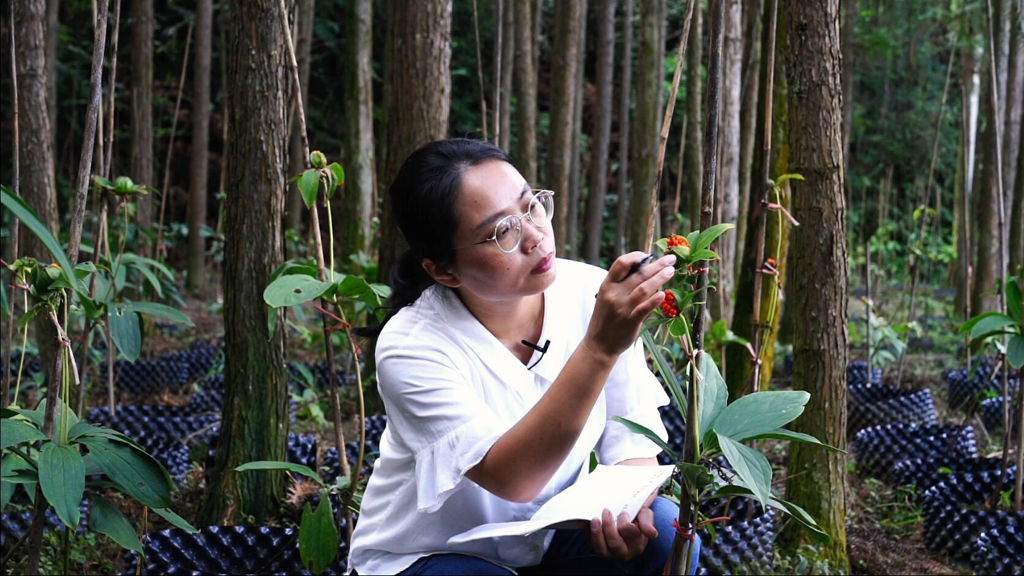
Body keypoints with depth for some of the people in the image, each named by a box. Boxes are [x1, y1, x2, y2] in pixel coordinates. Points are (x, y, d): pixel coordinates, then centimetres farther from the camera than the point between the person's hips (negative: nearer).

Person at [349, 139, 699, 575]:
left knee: (663, 533, -24)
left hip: (553, 535, 4)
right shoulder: (410, 347, -25)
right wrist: (599, 347, -45)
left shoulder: (595, 295, -14)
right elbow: (513, 478, -36)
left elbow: (633, 442, -7)